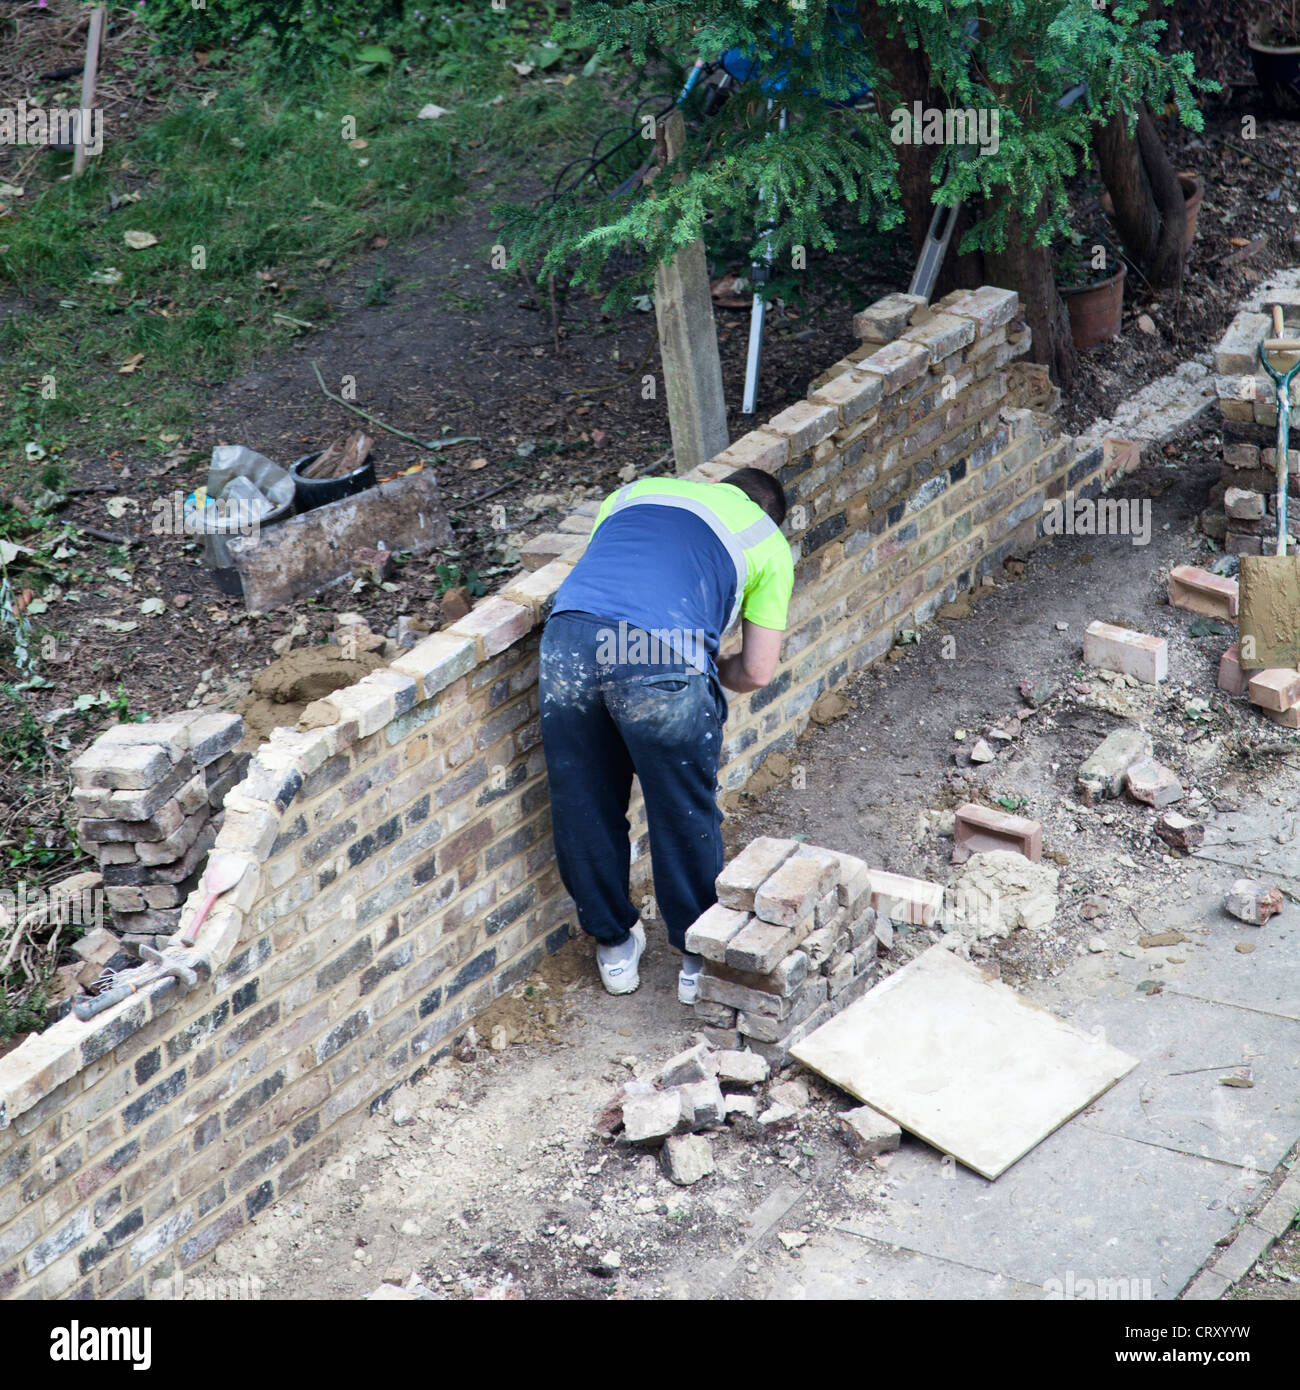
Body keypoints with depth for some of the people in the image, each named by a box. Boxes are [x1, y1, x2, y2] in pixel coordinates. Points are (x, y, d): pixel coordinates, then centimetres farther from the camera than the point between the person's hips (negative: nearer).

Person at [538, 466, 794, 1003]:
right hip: (663, 660, -3)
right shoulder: (768, 542, 24)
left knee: (582, 808, 21)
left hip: (569, 636, 3)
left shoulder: (637, 490, 34)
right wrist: (712, 672, 41)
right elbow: (757, 672, 18)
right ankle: (700, 957, 34)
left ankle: (614, 945, 39)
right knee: (686, 816, 18)